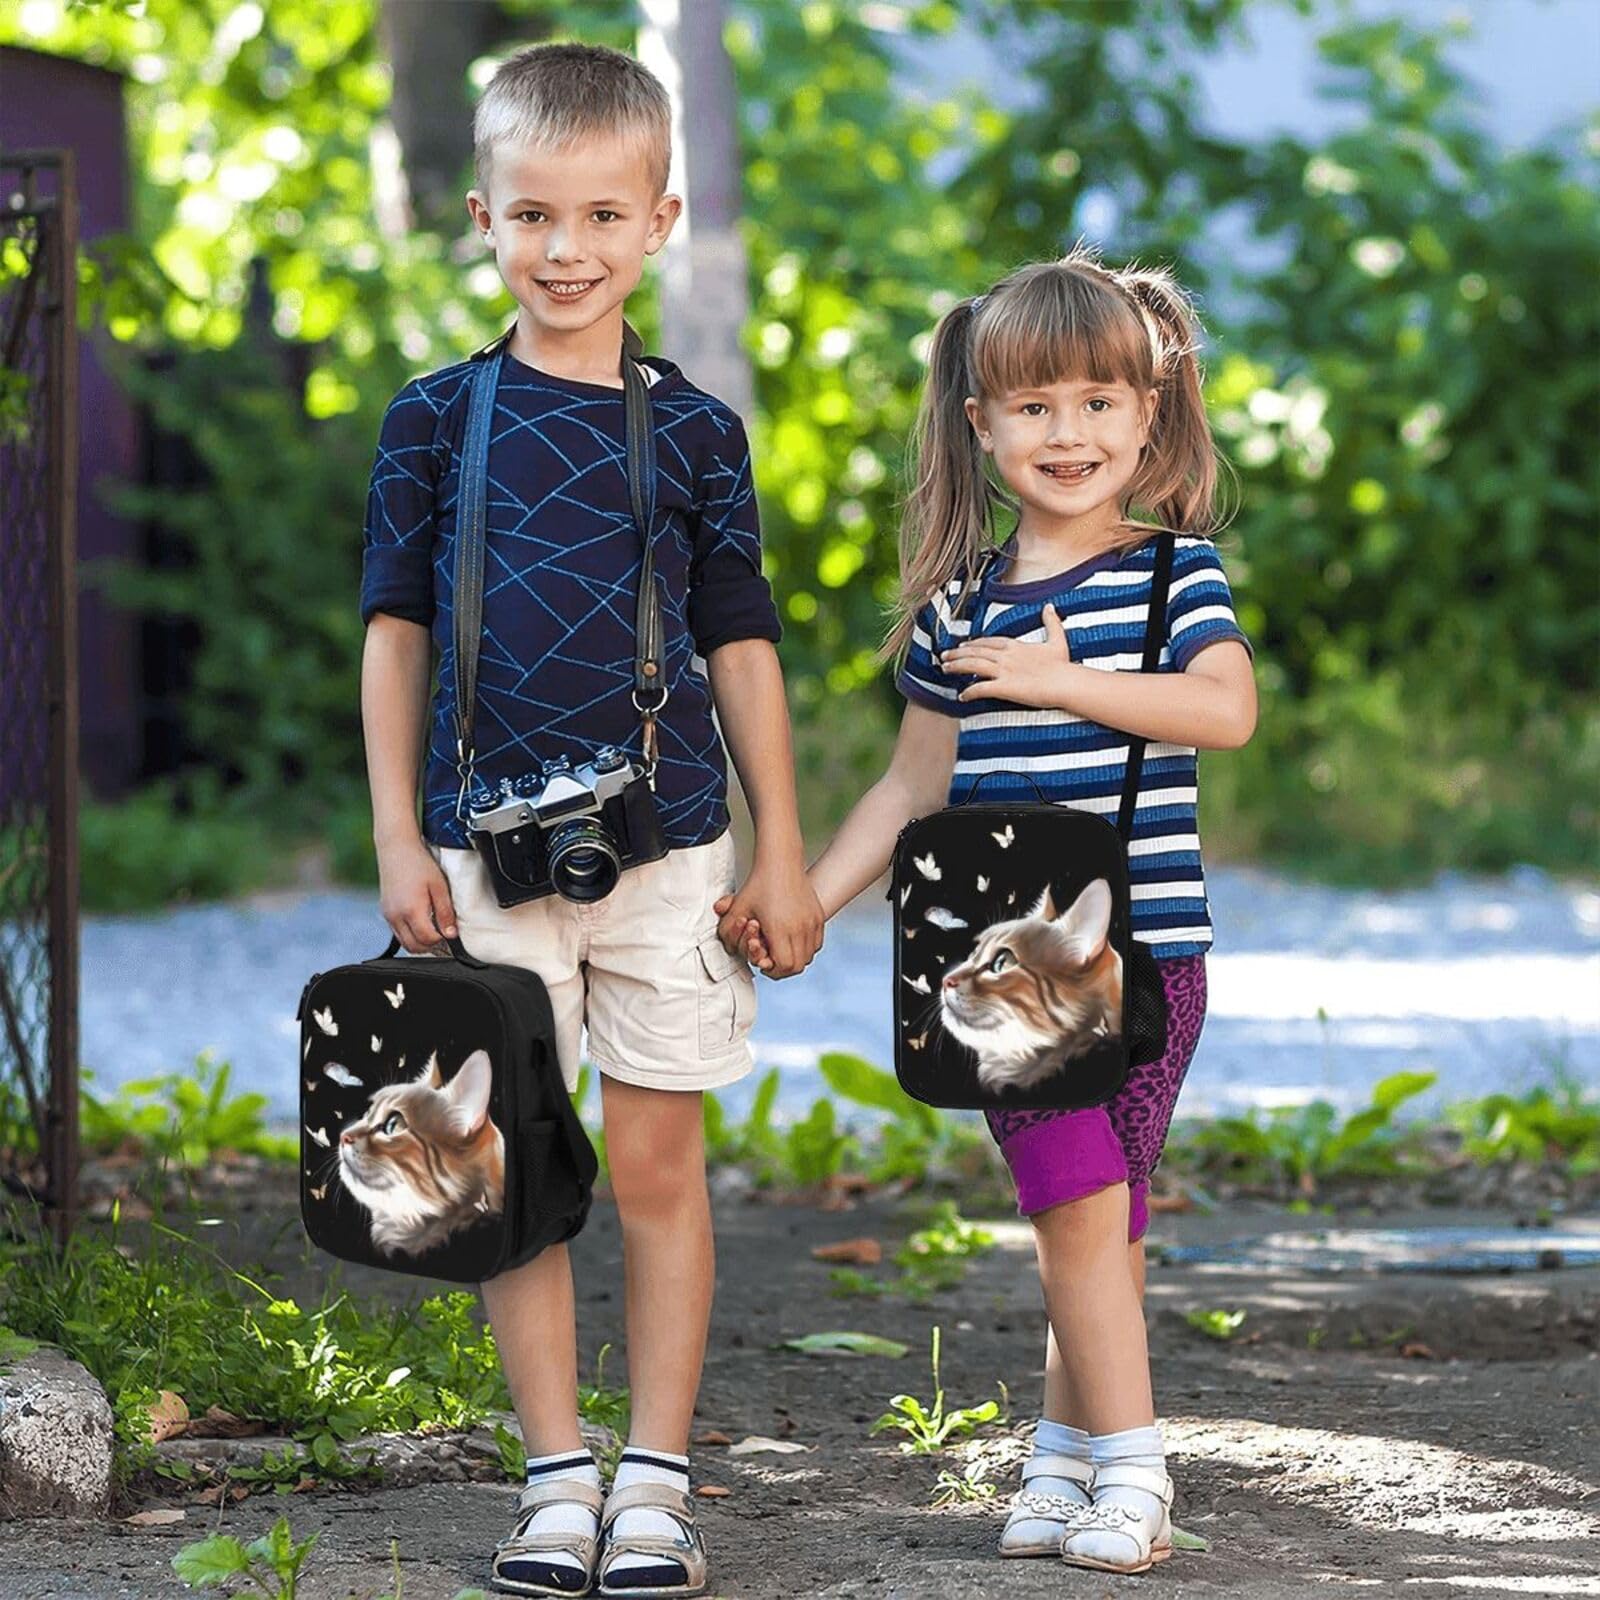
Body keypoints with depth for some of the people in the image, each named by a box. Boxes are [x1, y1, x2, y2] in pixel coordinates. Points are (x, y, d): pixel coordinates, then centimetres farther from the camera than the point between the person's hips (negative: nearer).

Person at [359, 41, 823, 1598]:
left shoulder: (694, 432, 3)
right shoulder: (435, 419, 3)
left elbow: (741, 648, 7)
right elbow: (395, 635, 6)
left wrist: (783, 856, 6)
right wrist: (397, 840, 0)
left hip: (665, 844, 0)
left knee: (657, 1166, 3)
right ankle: (556, 1472, 11)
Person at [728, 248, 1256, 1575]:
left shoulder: (1174, 572, 1)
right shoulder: (958, 605, 10)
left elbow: (1228, 709, -16)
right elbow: (916, 783, 17)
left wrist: (1063, 679, -20)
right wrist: (808, 900, 9)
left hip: (1142, 948, -2)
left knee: (1101, 1220, 1)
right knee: (1077, 1207, -7)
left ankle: (1071, 1455, 14)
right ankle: (1123, 1464, -1)